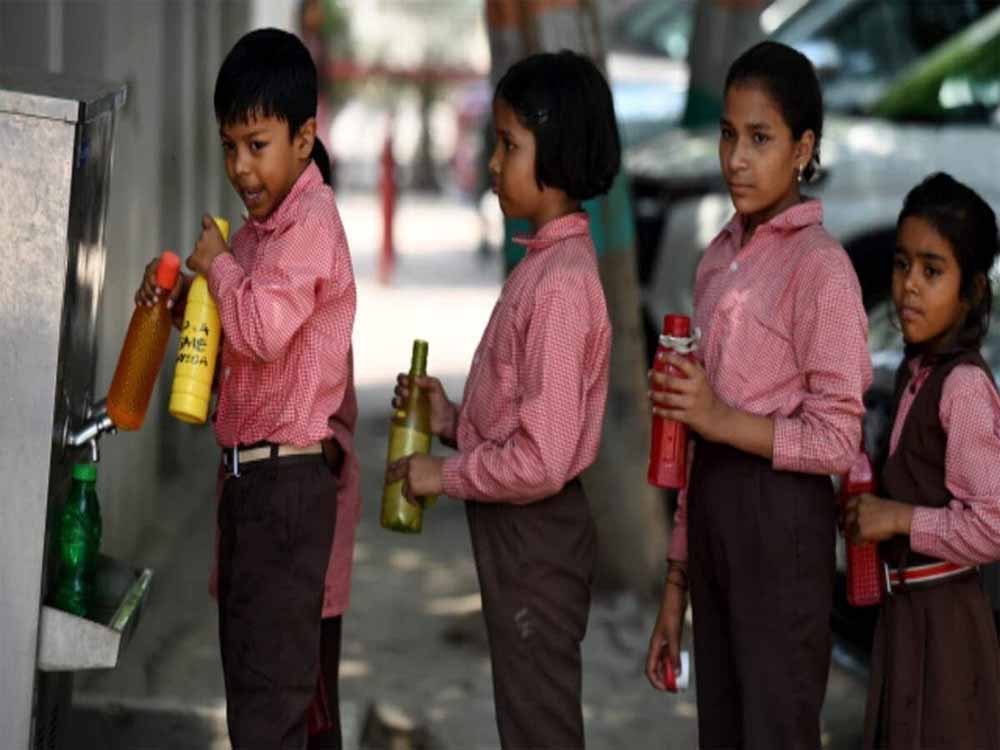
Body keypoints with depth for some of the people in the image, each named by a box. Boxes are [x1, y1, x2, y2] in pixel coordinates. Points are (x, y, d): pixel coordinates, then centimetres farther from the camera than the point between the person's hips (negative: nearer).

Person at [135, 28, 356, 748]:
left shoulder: (310, 222, -16)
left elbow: (264, 329, -31)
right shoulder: (261, 226, 14)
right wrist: (182, 303, 5)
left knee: (269, 686, -8)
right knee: (249, 667, 16)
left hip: (289, 479, -10)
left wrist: (217, 263, -14)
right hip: (249, 474, 10)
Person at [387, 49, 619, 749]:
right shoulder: (546, 264, 8)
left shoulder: (561, 282, -21)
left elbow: (541, 459, -24)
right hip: (519, 533, 10)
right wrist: (454, 421, 2)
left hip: (534, 534, -10)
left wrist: (445, 474, -12)